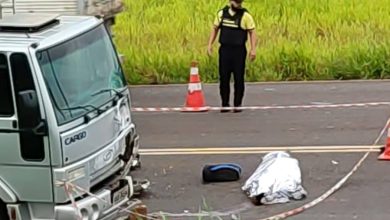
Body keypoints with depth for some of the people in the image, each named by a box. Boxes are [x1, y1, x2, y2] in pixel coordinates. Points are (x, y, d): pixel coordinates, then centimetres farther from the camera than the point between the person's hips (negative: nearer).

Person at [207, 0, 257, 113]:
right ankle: (225, 104, 11)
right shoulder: (222, 13, 6)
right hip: (224, 50, 3)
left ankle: (238, 104, 9)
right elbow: (215, 29, 15)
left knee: (239, 78, 0)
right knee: (224, 78, 3)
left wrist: (253, 49, -13)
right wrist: (210, 44, 6)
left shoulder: (245, 15, -4)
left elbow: (252, 32, -4)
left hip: (239, 51, -3)